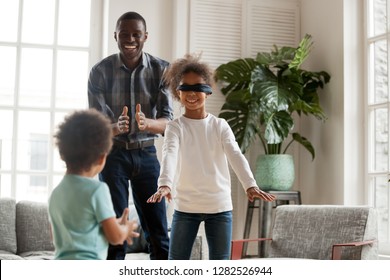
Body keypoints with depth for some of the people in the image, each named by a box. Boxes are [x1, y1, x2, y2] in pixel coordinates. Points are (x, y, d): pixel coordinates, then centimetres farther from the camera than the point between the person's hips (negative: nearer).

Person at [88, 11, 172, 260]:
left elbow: (167, 121, -13)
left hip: (146, 154, 2)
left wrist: (147, 124, -36)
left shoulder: (161, 70, -7)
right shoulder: (100, 71, -9)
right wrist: (115, 127, -36)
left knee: (158, 233, 4)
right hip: (113, 154, -1)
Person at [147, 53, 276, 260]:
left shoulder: (220, 125, 3)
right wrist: (165, 185, -40)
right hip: (186, 206, -1)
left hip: (220, 205, 1)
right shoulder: (175, 127, -2)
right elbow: (169, 156, -20)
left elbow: (235, 155, -11)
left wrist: (251, 185, -29)